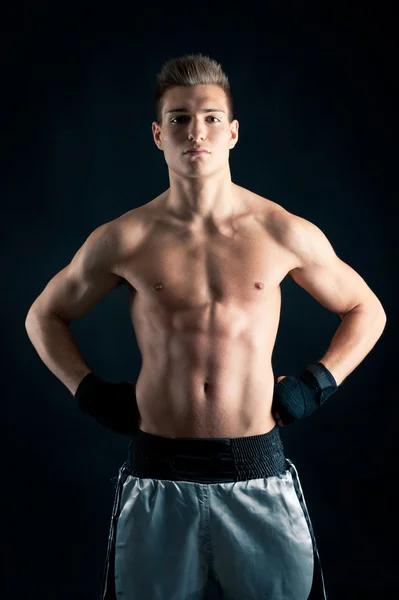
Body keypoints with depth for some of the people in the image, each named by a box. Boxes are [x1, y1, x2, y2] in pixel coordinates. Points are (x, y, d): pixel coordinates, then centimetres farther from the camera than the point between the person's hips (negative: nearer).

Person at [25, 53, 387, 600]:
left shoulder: (285, 233, -2)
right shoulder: (123, 241, -1)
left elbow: (367, 311, 13)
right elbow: (44, 315, 14)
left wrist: (314, 386, 2)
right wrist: (90, 392, 3)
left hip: (258, 474, 0)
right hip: (158, 477, 0)